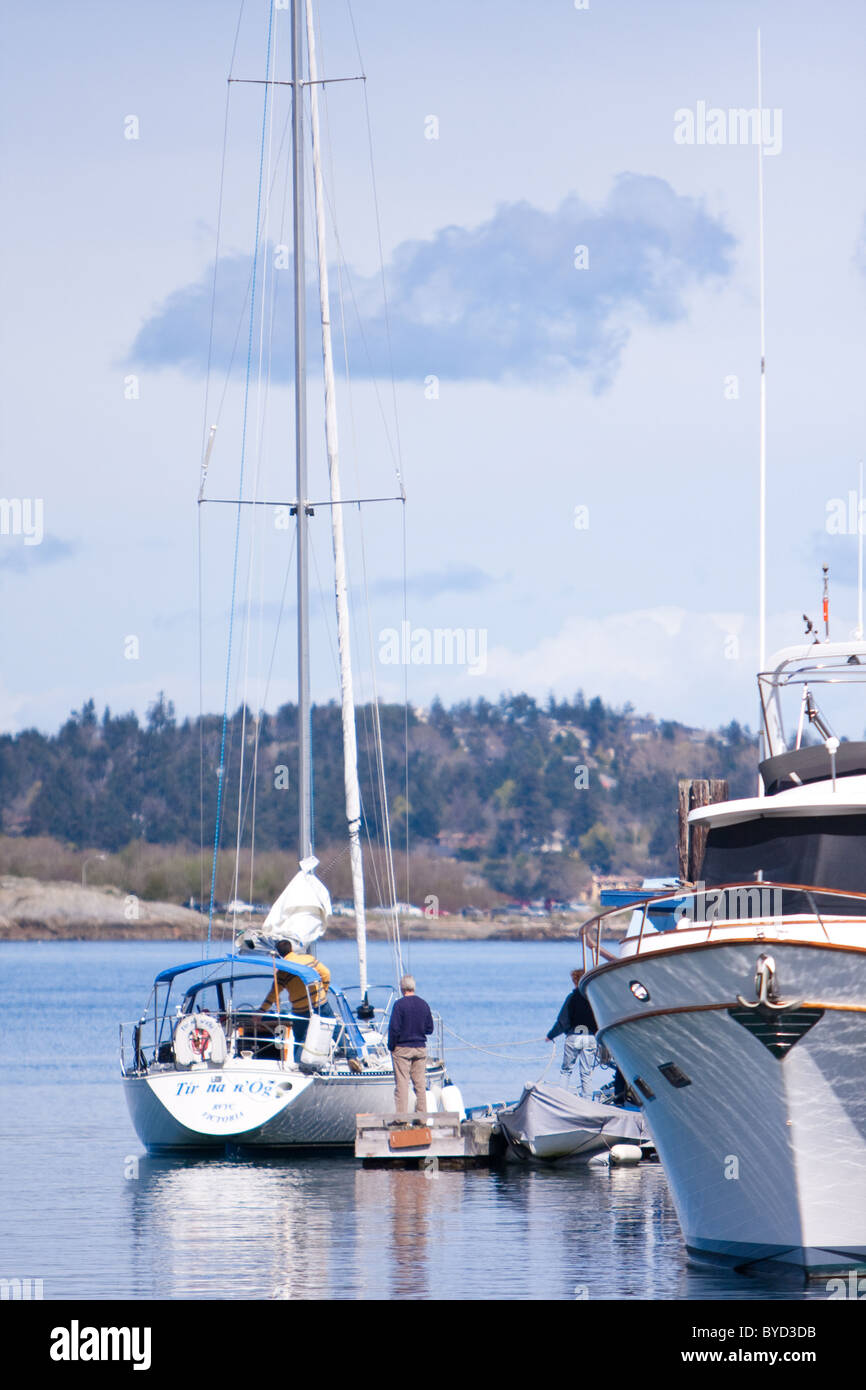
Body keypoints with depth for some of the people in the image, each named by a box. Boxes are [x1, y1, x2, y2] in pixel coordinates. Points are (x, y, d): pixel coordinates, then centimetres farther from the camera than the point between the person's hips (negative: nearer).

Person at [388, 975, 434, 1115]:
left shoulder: (400, 1004, -12)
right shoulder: (424, 1004, 4)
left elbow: (394, 1028, -15)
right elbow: (429, 1029, 8)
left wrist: (391, 1046, -4)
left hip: (402, 1049, -5)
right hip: (420, 1048, 5)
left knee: (401, 1083, -3)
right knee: (420, 1084, 8)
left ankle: (401, 1115, -6)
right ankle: (422, 1114, 8)